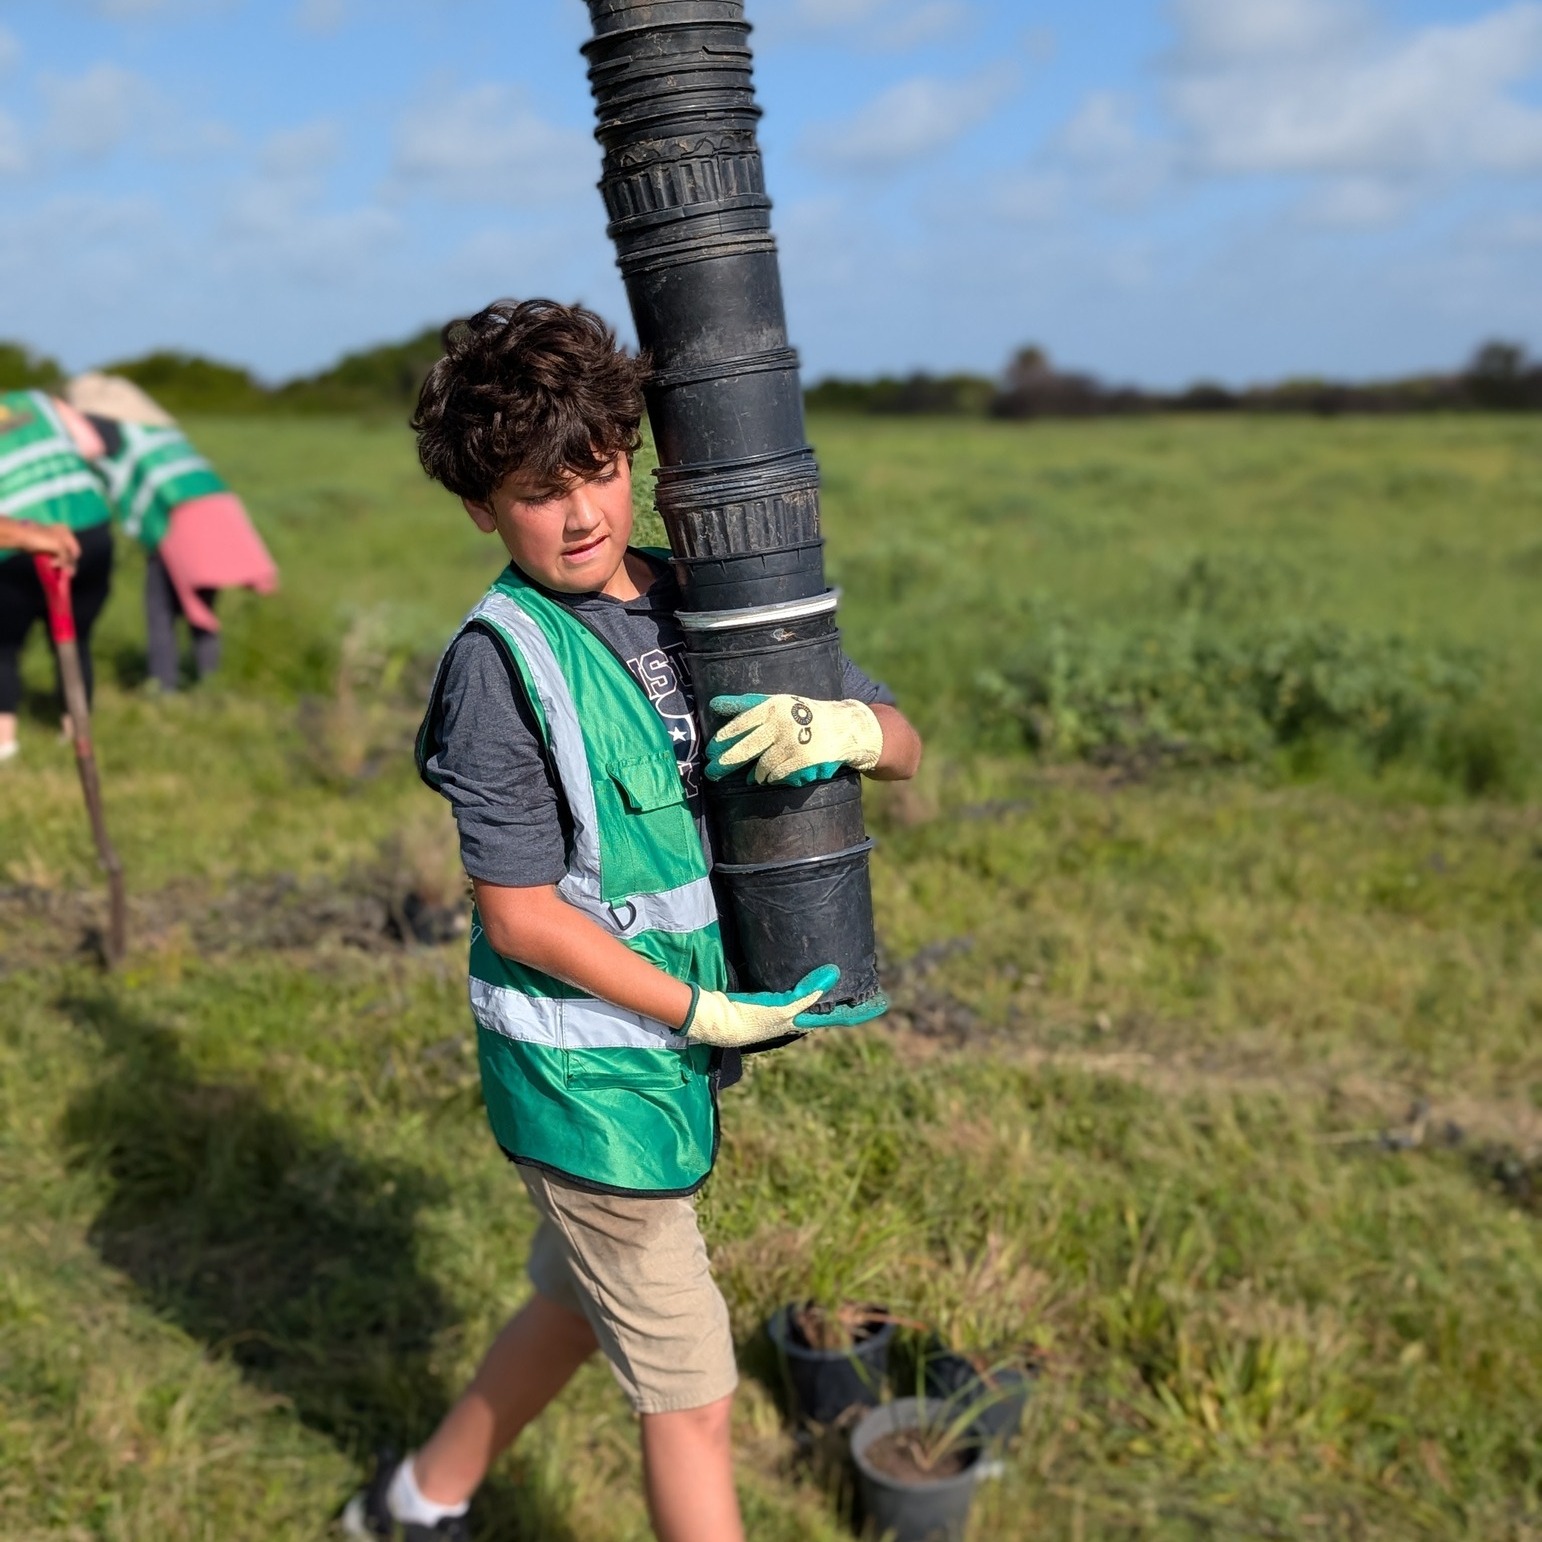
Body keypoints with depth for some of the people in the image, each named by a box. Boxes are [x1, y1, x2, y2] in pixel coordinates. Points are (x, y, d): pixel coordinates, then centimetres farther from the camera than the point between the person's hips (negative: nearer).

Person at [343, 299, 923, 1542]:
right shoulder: (504, 658, -18)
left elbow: (903, 743, 1)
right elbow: (520, 915, -17)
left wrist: (847, 727, -22)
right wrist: (700, 1011, -18)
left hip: (678, 1045, 7)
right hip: (589, 1074, -7)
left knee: (585, 1302, 26)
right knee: (690, 1388, 5)